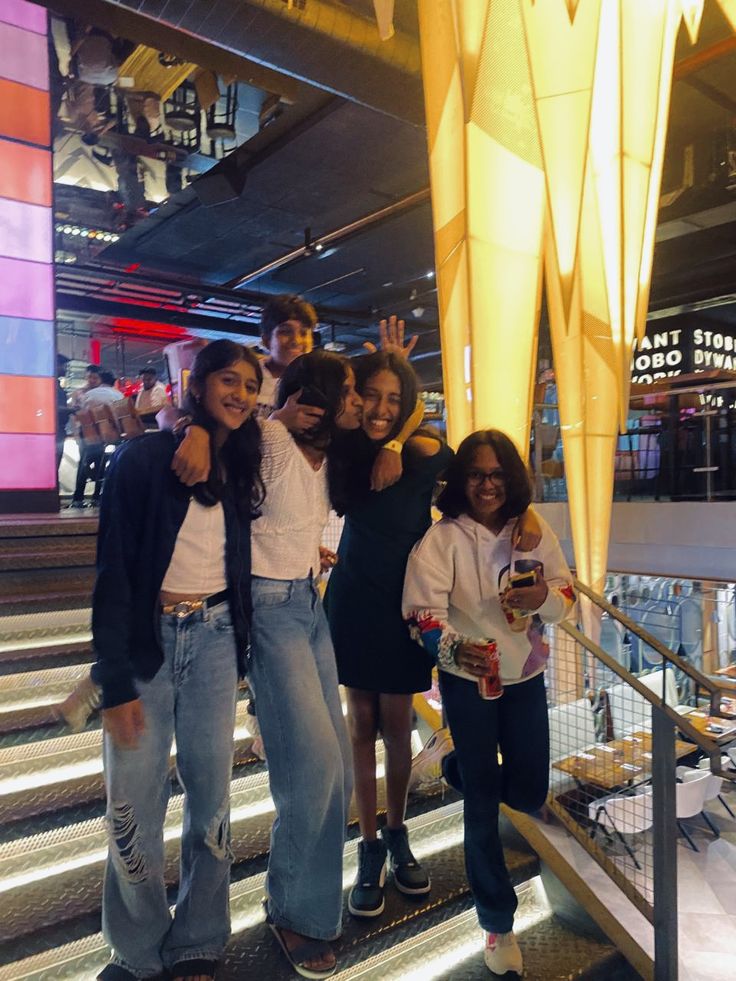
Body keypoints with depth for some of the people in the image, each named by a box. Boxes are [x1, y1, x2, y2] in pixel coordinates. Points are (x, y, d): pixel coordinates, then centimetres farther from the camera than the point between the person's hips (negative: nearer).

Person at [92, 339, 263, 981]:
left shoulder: (242, 467, 9)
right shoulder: (145, 457, -6)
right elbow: (114, 569, -9)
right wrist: (117, 680, -12)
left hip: (216, 640, 4)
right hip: (146, 641, -3)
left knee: (212, 794, 9)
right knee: (133, 802, 3)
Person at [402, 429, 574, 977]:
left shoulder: (535, 532, -3)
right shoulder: (442, 539, -14)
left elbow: (566, 593, 2)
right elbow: (422, 613, -18)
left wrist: (545, 596, -21)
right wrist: (454, 647, -37)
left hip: (526, 676, 4)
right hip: (468, 680, -4)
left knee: (529, 793, 12)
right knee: (483, 805, 5)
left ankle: (461, 768, 46)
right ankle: (499, 923, 26)